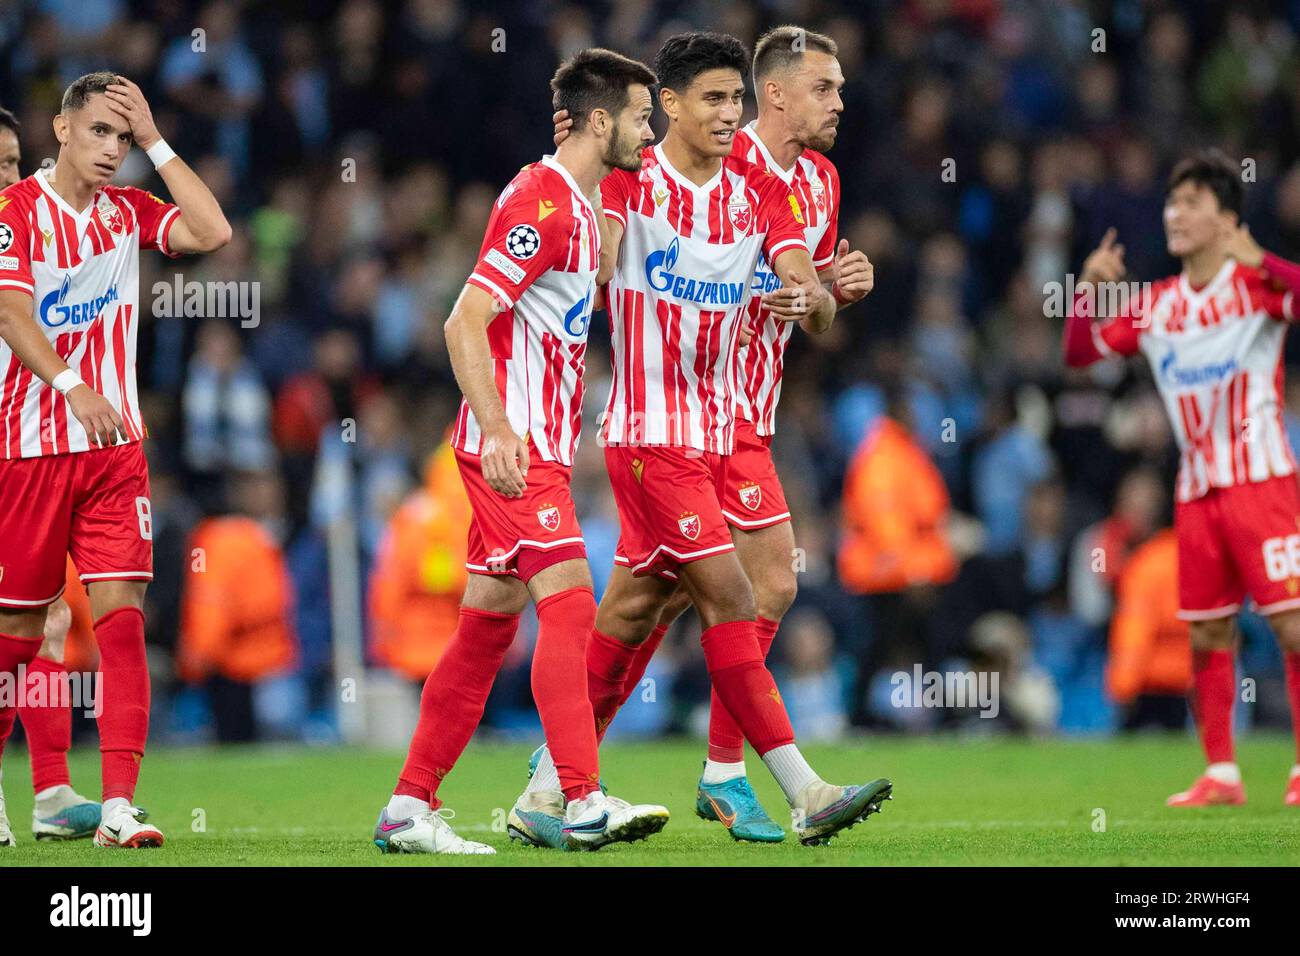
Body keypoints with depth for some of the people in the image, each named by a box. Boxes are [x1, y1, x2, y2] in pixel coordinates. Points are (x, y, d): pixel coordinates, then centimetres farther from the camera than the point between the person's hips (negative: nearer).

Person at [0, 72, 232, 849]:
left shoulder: (128, 211, 10)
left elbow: (213, 233, -2)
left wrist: (155, 141, 0)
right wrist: (72, 387, -30)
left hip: (114, 443, 4)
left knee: (121, 610, -9)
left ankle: (119, 805, -13)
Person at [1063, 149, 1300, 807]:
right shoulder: (1156, 306, 12)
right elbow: (1080, 353, 15)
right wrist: (1088, 290, 0)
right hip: (1197, 491, 5)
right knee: (1206, 636, 4)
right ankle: (1220, 773, 11)